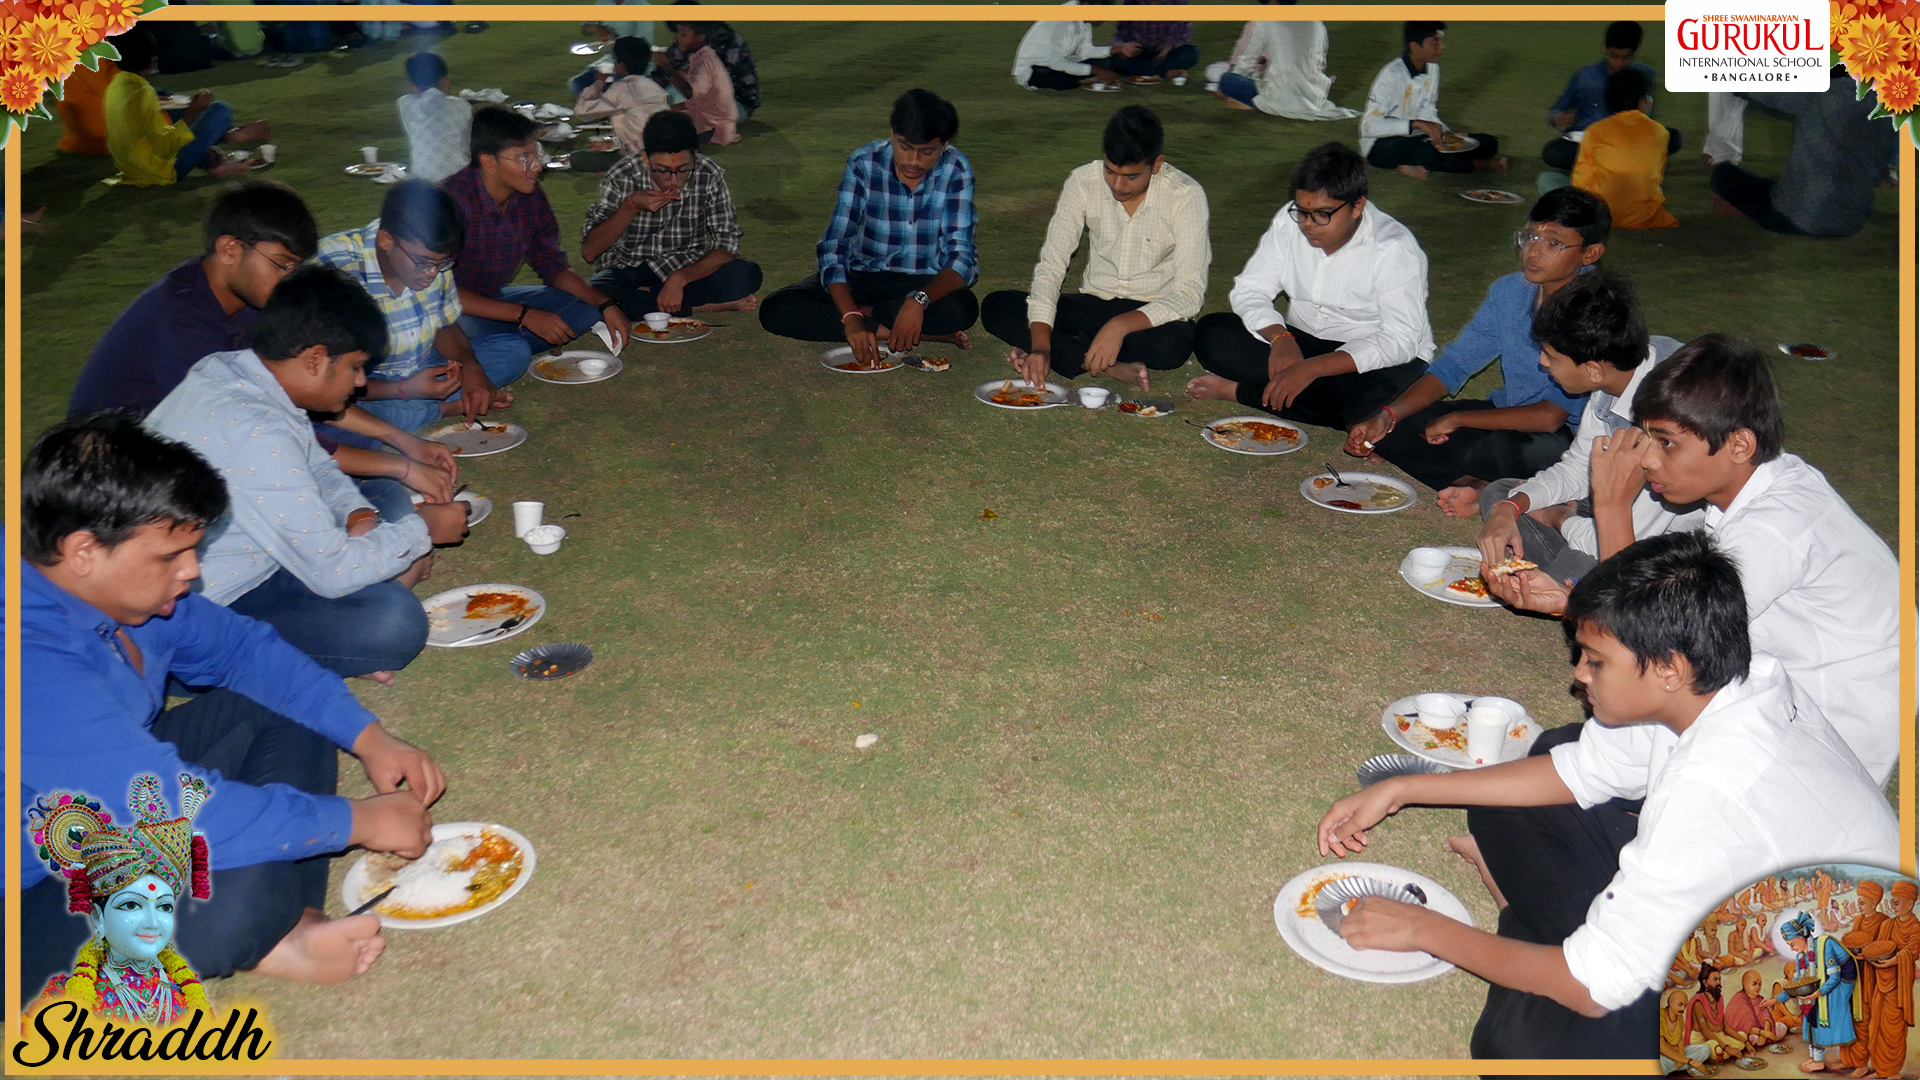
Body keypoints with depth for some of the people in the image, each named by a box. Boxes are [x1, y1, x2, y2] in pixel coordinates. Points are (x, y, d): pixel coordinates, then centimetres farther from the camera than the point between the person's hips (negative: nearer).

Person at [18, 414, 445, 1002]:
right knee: (236, 884, -36)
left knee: (285, 715, 3)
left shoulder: (112, 583, -7)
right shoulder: (36, 667, -34)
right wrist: (358, 821, -24)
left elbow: (238, 645, 7)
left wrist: (367, 736, -4)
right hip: (44, 903, -10)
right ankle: (262, 935, -2)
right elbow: (183, 815, -36)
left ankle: (285, 926, -10)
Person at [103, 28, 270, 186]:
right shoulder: (141, 93, -22)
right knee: (221, 110, -7)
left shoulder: (115, 87, 5)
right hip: (165, 169, -9)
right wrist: (191, 113, -19)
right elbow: (164, 148, -23)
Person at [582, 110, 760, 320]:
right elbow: (589, 252, -14)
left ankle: (643, 298, -19)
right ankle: (701, 305, -23)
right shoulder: (621, 178, -16)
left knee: (747, 274, -28)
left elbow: (727, 247, -15)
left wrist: (679, 278, -31)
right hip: (629, 271, 0)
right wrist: (630, 207, -28)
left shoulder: (710, 176, -15)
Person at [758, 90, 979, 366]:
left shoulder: (956, 170, -16)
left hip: (926, 284, -2)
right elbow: (833, 247, -20)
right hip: (861, 277, 2)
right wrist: (851, 318, -38)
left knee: (962, 308, -37)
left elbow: (962, 258, -22)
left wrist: (919, 301, -43)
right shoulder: (864, 163, -15)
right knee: (775, 311, -24)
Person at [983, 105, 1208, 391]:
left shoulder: (1186, 195, -17)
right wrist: (1040, 344, -27)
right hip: (1095, 304, 3)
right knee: (996, 307, -19)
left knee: (1174, 344, -40)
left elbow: (1190, 293, -23)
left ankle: (1069, 351, -16)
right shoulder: (1083, 182, -10)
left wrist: (1120, 325, -38)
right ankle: (1112, 368, -26)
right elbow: (1051, 263, -12)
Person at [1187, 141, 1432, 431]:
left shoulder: (1396, 250, -20)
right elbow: (1249, 290, -4)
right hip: (1300, 343, 4)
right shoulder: (1289, 221, -5)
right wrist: (1280, 337, -26)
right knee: (1211, 333, -16)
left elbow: (1401, 341, -27)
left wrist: (1312, 368, -37)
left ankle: (1239, 391, -25)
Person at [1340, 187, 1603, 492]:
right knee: (1376, 429, -9)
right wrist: (1386, 416, -13)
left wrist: (1457, 419, -20)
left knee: (1495, 451, -40)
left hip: (1566, 435, -6)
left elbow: (1551, 416, -27)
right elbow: (1451, 365, 3)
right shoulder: (1510, 292, -2)